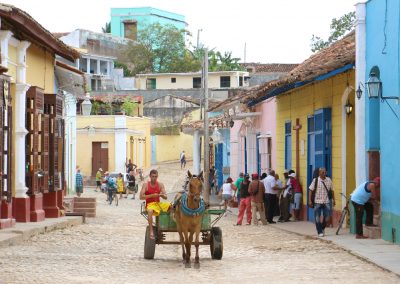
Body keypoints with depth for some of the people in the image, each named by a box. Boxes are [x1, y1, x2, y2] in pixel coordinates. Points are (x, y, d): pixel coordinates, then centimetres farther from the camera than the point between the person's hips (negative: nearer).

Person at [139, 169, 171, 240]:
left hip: (158, 203, 4)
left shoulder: (160, 185, 6)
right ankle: (151, 231, -39)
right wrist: (152, 195, -19)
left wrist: (161, 195, -22)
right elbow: (141, 197, -9)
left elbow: (165, 197, 2)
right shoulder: (145, 185, -2)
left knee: (170, 206, -22)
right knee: (150, 211, -39)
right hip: (150, 204, -4)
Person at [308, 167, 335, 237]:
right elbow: (311, 190, -4)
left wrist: (333, 199, 12)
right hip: (317, 202, -2)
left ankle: (322, 228, 28)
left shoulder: (329, 180, 2)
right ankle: (320, 232, 12)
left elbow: (332, 190, 12)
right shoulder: (315, 180, -5)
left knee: (326, 218, 2)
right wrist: (310, 200, -9)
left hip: (326, 202, 2)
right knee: (318, 218, 1)